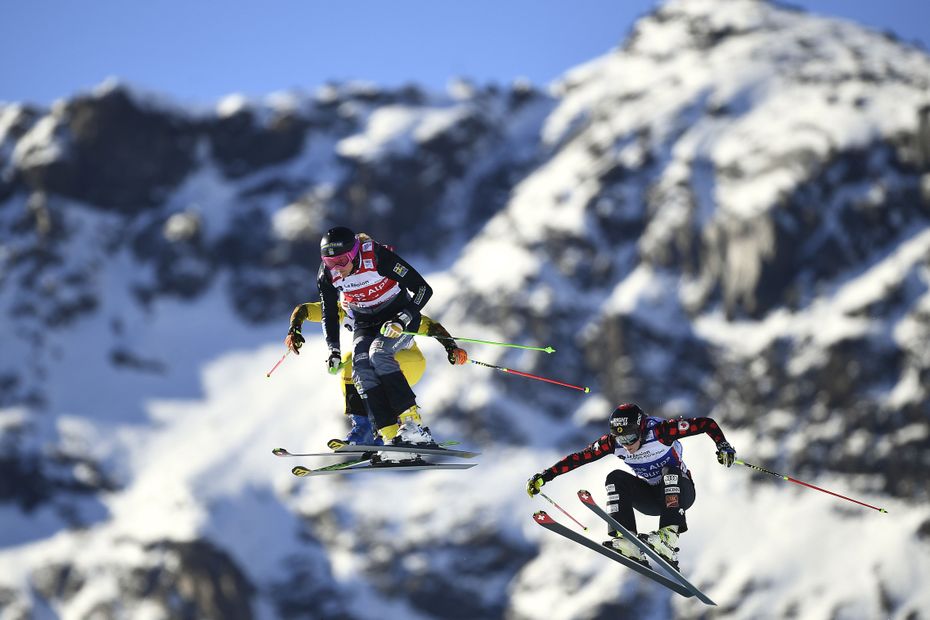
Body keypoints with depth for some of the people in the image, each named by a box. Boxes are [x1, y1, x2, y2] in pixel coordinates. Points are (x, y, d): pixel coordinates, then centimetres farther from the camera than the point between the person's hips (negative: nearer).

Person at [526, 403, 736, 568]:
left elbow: (707, 423, -23)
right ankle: (627, 543, -32)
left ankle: (669, 536, -48)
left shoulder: (660, 431, -26)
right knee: (616, 478, -20)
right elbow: (578, 458, -14)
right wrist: (544, 476, -20)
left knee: (670, 471, -35)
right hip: (651, 498, 4)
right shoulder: (612, 443, -15)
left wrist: (723, 445, -37)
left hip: (680, 492, -4)